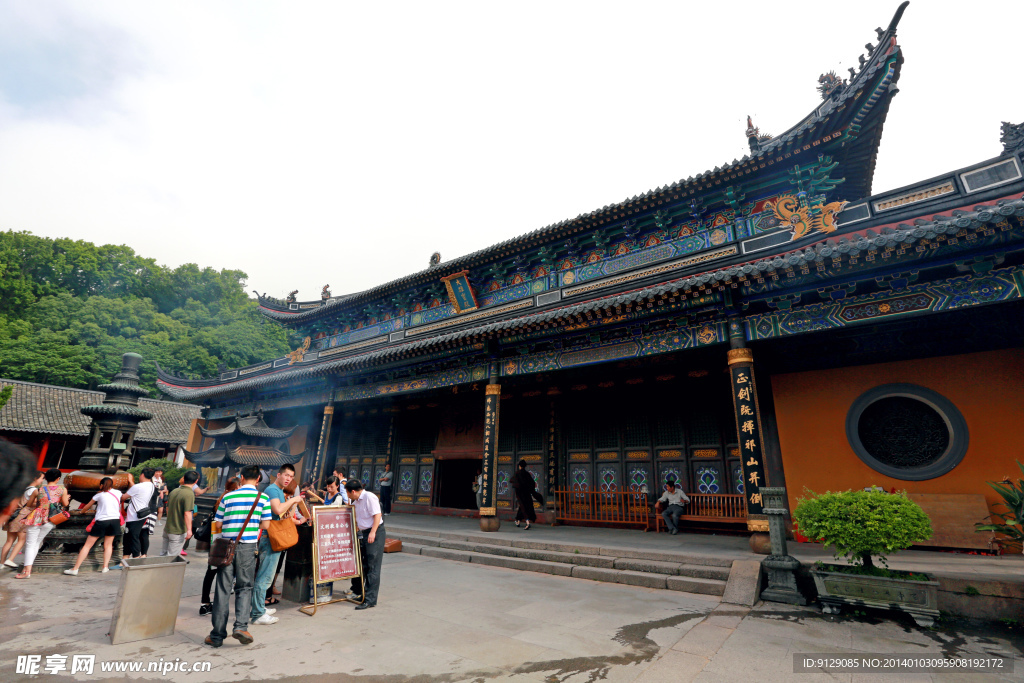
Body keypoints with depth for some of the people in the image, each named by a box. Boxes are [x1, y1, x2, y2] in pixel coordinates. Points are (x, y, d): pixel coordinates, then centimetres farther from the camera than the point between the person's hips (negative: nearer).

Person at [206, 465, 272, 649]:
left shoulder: (228, 497, 2)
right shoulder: (263, 498, -2)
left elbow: (218, 524, 4)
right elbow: (265, 525, -1)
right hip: (247, 546, -1)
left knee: (222, 589, 9)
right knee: (245, 587, 11)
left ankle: (217, 635, 14)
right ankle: (240, 626, -4)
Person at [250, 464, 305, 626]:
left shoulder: (280, 491, 17)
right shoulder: (272, 489, -13)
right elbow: (278, 510, -29)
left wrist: (298, 521, 16)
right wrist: (293, 500, -17)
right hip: (271, 538, -10)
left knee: (264, 575, 18)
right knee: (265, 576, -5)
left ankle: (260, 608, 28)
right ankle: (257, 614, 2)